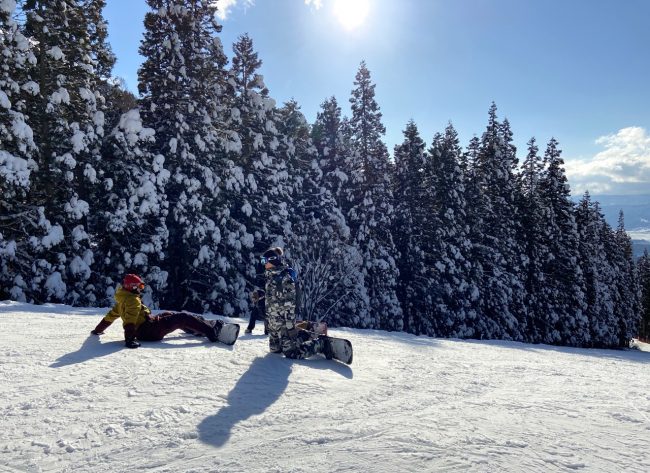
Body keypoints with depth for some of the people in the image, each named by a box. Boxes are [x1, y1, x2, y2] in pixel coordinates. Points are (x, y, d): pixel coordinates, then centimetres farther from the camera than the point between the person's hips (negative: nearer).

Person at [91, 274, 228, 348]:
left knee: (169, 314, 28)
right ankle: (211, 331, -12)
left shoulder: (122, 300, 15)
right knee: (182, 318, -9)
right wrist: (129, 340, -37)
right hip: (149, 330, -11)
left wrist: (97, 330, 34)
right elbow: (130, 321, -27)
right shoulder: (133, 300, -16)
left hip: (142, 330, 11)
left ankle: (198, 328, 32)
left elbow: (110, 316, 21)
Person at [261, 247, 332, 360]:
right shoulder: (271, 276, 8)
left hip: (284, 322, -9)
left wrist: (290, 325, -22)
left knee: (292, 353, -9)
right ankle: (302, 335, 31)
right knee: (274, 349, 19)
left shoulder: (285, 277, -19)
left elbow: (290, 303, -21)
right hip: (273, 322, 9)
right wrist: (268, 319, 22)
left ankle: (321, 344, 6)